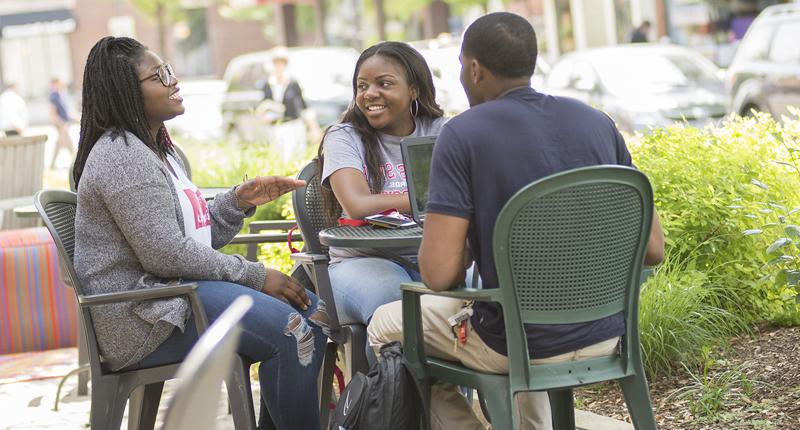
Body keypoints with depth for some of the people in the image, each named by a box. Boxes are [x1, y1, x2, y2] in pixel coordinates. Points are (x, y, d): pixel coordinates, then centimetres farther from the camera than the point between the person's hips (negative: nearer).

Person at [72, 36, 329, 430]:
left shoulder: (157, 149, 19)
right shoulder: (121, 155, -14)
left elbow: (198, 237, 19)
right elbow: (166, 254, -22)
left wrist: (240, 200, 3)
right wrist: (256, 276, -16)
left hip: (175, 288, 11)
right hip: (139, 317, -11)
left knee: (312, 311, 4)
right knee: (287, 330, -26)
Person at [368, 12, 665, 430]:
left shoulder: (462, 134, -12)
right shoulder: (597, 122, 2)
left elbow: (439, 273, -18)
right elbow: (652, 248, 2)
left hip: (521, 343, -5)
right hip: (606, 335, 5)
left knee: (386, 325, 21)